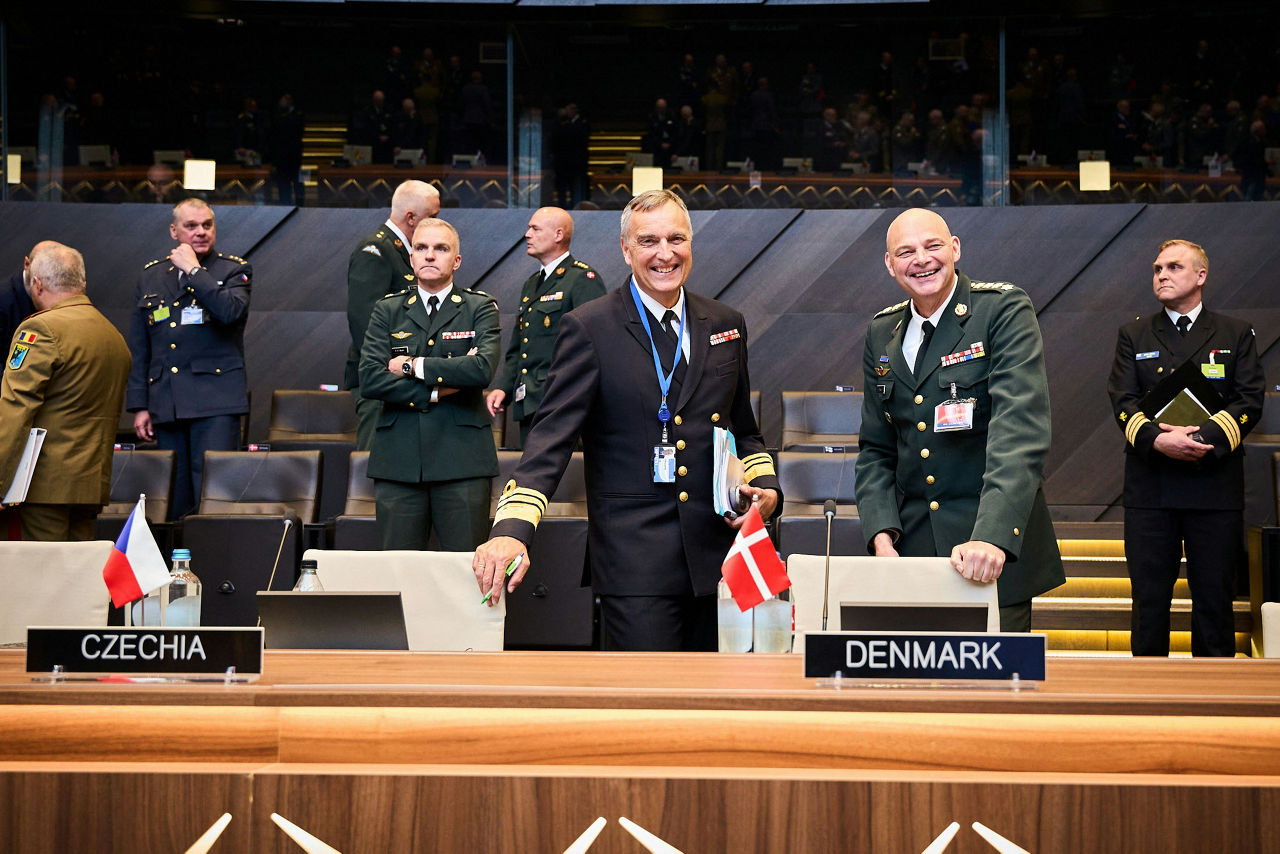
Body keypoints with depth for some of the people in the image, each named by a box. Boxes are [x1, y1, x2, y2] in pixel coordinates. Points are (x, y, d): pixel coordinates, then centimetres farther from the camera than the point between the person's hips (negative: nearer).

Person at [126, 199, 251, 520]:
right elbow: (138, 348, 16)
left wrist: (193, 271, -9)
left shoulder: (234, 270, 5)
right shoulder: (151, 276, 16)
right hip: (166, 404, 4)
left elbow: (230, 311, -17)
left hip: (215, 402, -4)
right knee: (174, 500, 5)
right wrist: (139, 405, 10)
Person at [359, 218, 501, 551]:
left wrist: (413, 365, -7)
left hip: (462, 459, -2)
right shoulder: (387, 310, 12)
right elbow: (369, 379, -2)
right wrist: (437, 390, -9)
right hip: (398, 460, 2)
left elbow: (483, 368, -13)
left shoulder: (480, 307, 6)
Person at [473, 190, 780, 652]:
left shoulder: (725, 324, 12)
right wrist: (512, 528, -23)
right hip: (633, 558, -5)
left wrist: (766, 487, 3)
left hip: (718, 555, 5)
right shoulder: (590, 328, -3)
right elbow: (552, 435, -10)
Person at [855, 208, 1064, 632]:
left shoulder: (1005, 310, -6)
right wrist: (881, 535, -3)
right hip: (910, 547, 4)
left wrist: (992, 535, -31)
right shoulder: (882, 334, 11)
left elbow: (1019, 429, -19)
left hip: (994, 553, -4)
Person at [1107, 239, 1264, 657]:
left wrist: (1204, 437, -18)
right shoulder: (1134, 334, 11)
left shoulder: (1236, 334, 9)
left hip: (1215, 486, -1)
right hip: (1149, 486, 1)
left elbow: (1250, 400, -1)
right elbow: (1122, 399, 0)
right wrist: (1156, 438, -19)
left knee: (1214, 596, 4)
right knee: (1149, 596, 3)